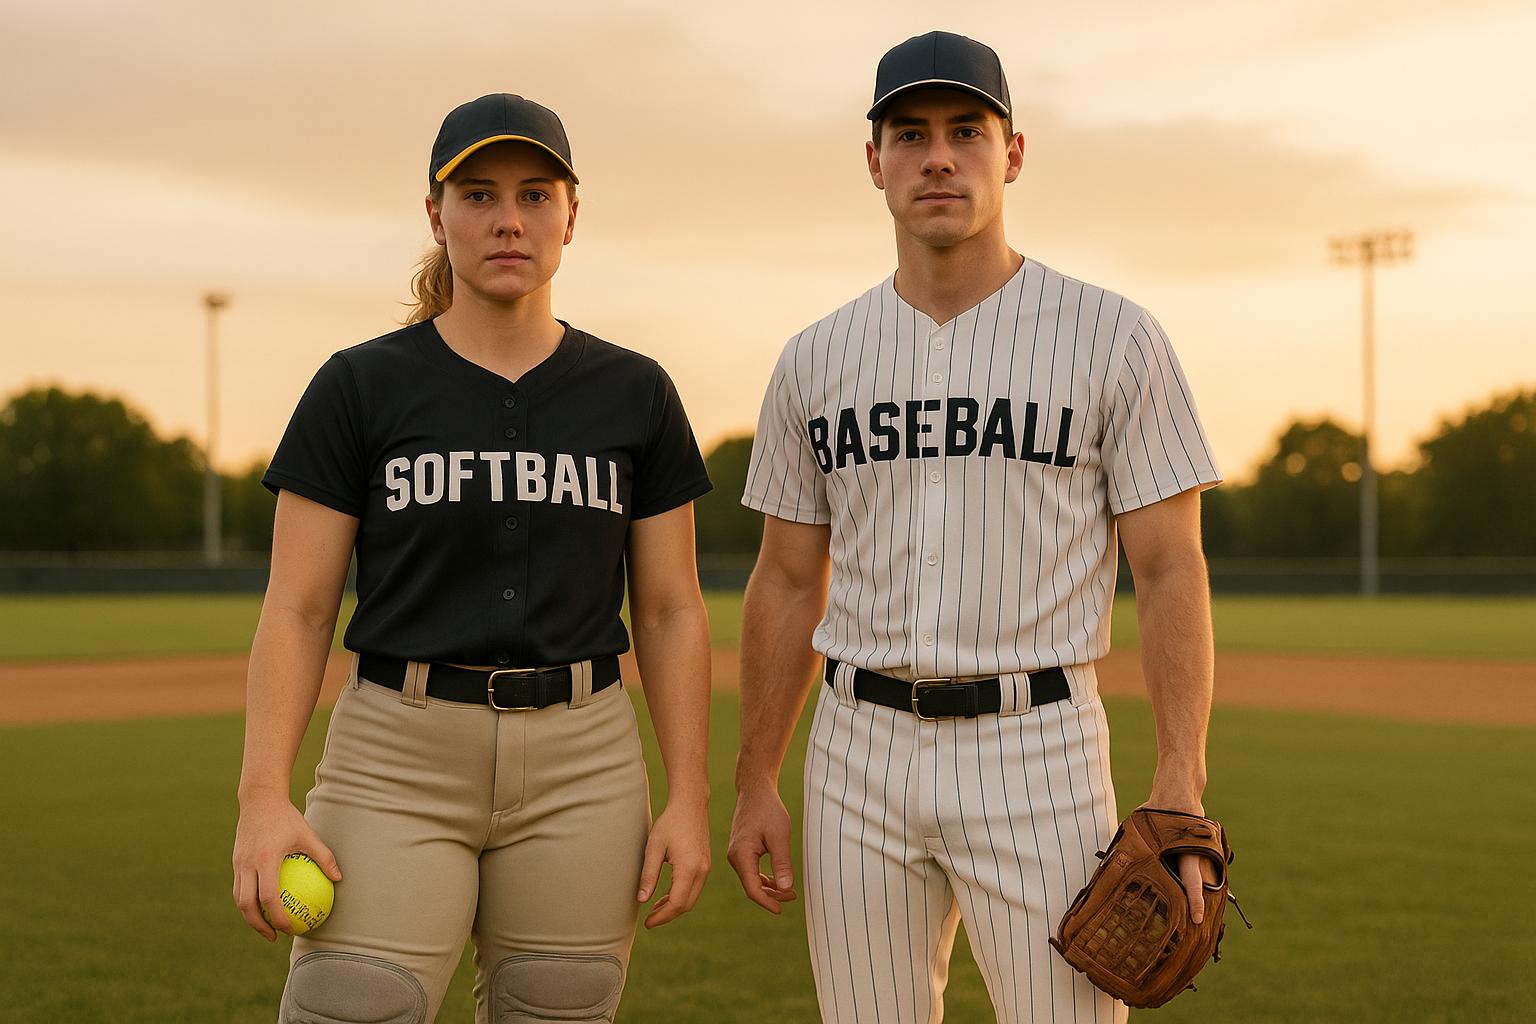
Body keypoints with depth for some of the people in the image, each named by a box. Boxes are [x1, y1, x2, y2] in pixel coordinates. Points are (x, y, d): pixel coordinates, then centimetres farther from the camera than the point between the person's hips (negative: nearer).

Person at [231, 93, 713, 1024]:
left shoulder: (634, 394, 6)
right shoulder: (361, 388, 1)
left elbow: (671, 610, 8)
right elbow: (297, 610, -1)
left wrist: (689, 799, 0)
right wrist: (264, 797, -13)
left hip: (581, 770, 2)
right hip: (397, 764, -2)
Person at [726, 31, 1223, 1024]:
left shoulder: (1113, 337, -3)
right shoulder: (815, 361, 7)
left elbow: (1173, 570, -5)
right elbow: (787, 584, 13)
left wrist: (1181, 791, -14)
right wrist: (755, 785, 9)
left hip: (1037, 753, -3)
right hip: (860, 755, 4)